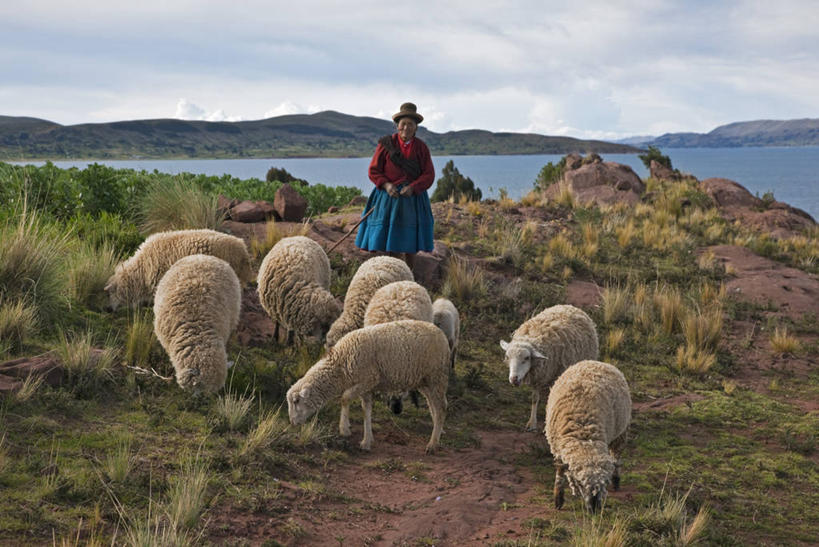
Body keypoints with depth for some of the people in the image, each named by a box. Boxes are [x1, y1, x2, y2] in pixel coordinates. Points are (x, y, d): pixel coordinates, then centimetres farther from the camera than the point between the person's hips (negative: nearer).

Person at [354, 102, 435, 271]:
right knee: (390, 246, -3)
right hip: (389, 197, -1)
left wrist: (412, 187, -19)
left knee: (410, 246, 5)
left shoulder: (421, 147, 2)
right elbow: (374, 171, -1)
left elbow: (429, 175, -2)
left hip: (413, 198, 1)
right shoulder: (386, 144, -2)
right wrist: (386, 185, -19)